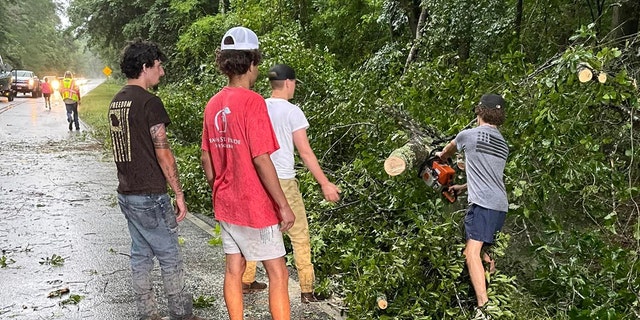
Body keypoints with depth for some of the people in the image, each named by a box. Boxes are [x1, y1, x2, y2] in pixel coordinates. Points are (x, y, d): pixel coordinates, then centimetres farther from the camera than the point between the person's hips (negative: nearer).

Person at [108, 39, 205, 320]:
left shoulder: (117, 101, 10)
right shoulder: (149, 102, -16)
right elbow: (163, 154, -17)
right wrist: (179, 194, -11)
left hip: (126, 193, 8)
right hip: (150, 197, -8)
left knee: (140, 254, 14)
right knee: (170, 257, 3)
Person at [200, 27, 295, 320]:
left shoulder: (214, 104, 4)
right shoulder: (252, 101, -18)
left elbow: (206, 160, 10)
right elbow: (261, 161, -21)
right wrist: (284, 206, -15)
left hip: (226, 205, 7)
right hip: (254, 207, -7)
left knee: (233, 270, 14)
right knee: (278, 275, 3)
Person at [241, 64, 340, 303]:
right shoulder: (292, 111, -10)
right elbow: (305, 152, -12)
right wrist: (325, 184, -7)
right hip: (283, 181, -6)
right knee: (299, 236, 4)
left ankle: (246, 282, 29)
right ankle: (307, 291, 8)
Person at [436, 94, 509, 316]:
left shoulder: (468, 135, -1)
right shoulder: (503, 145, 18)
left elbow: (447, 152, 22)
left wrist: (441, 155, 45)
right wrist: (464, 187, 39)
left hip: (483, 204, -8)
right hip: (501, 206, 8)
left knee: (472, 252, -14)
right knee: (483, 251, 20)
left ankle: (484, 306, -24)